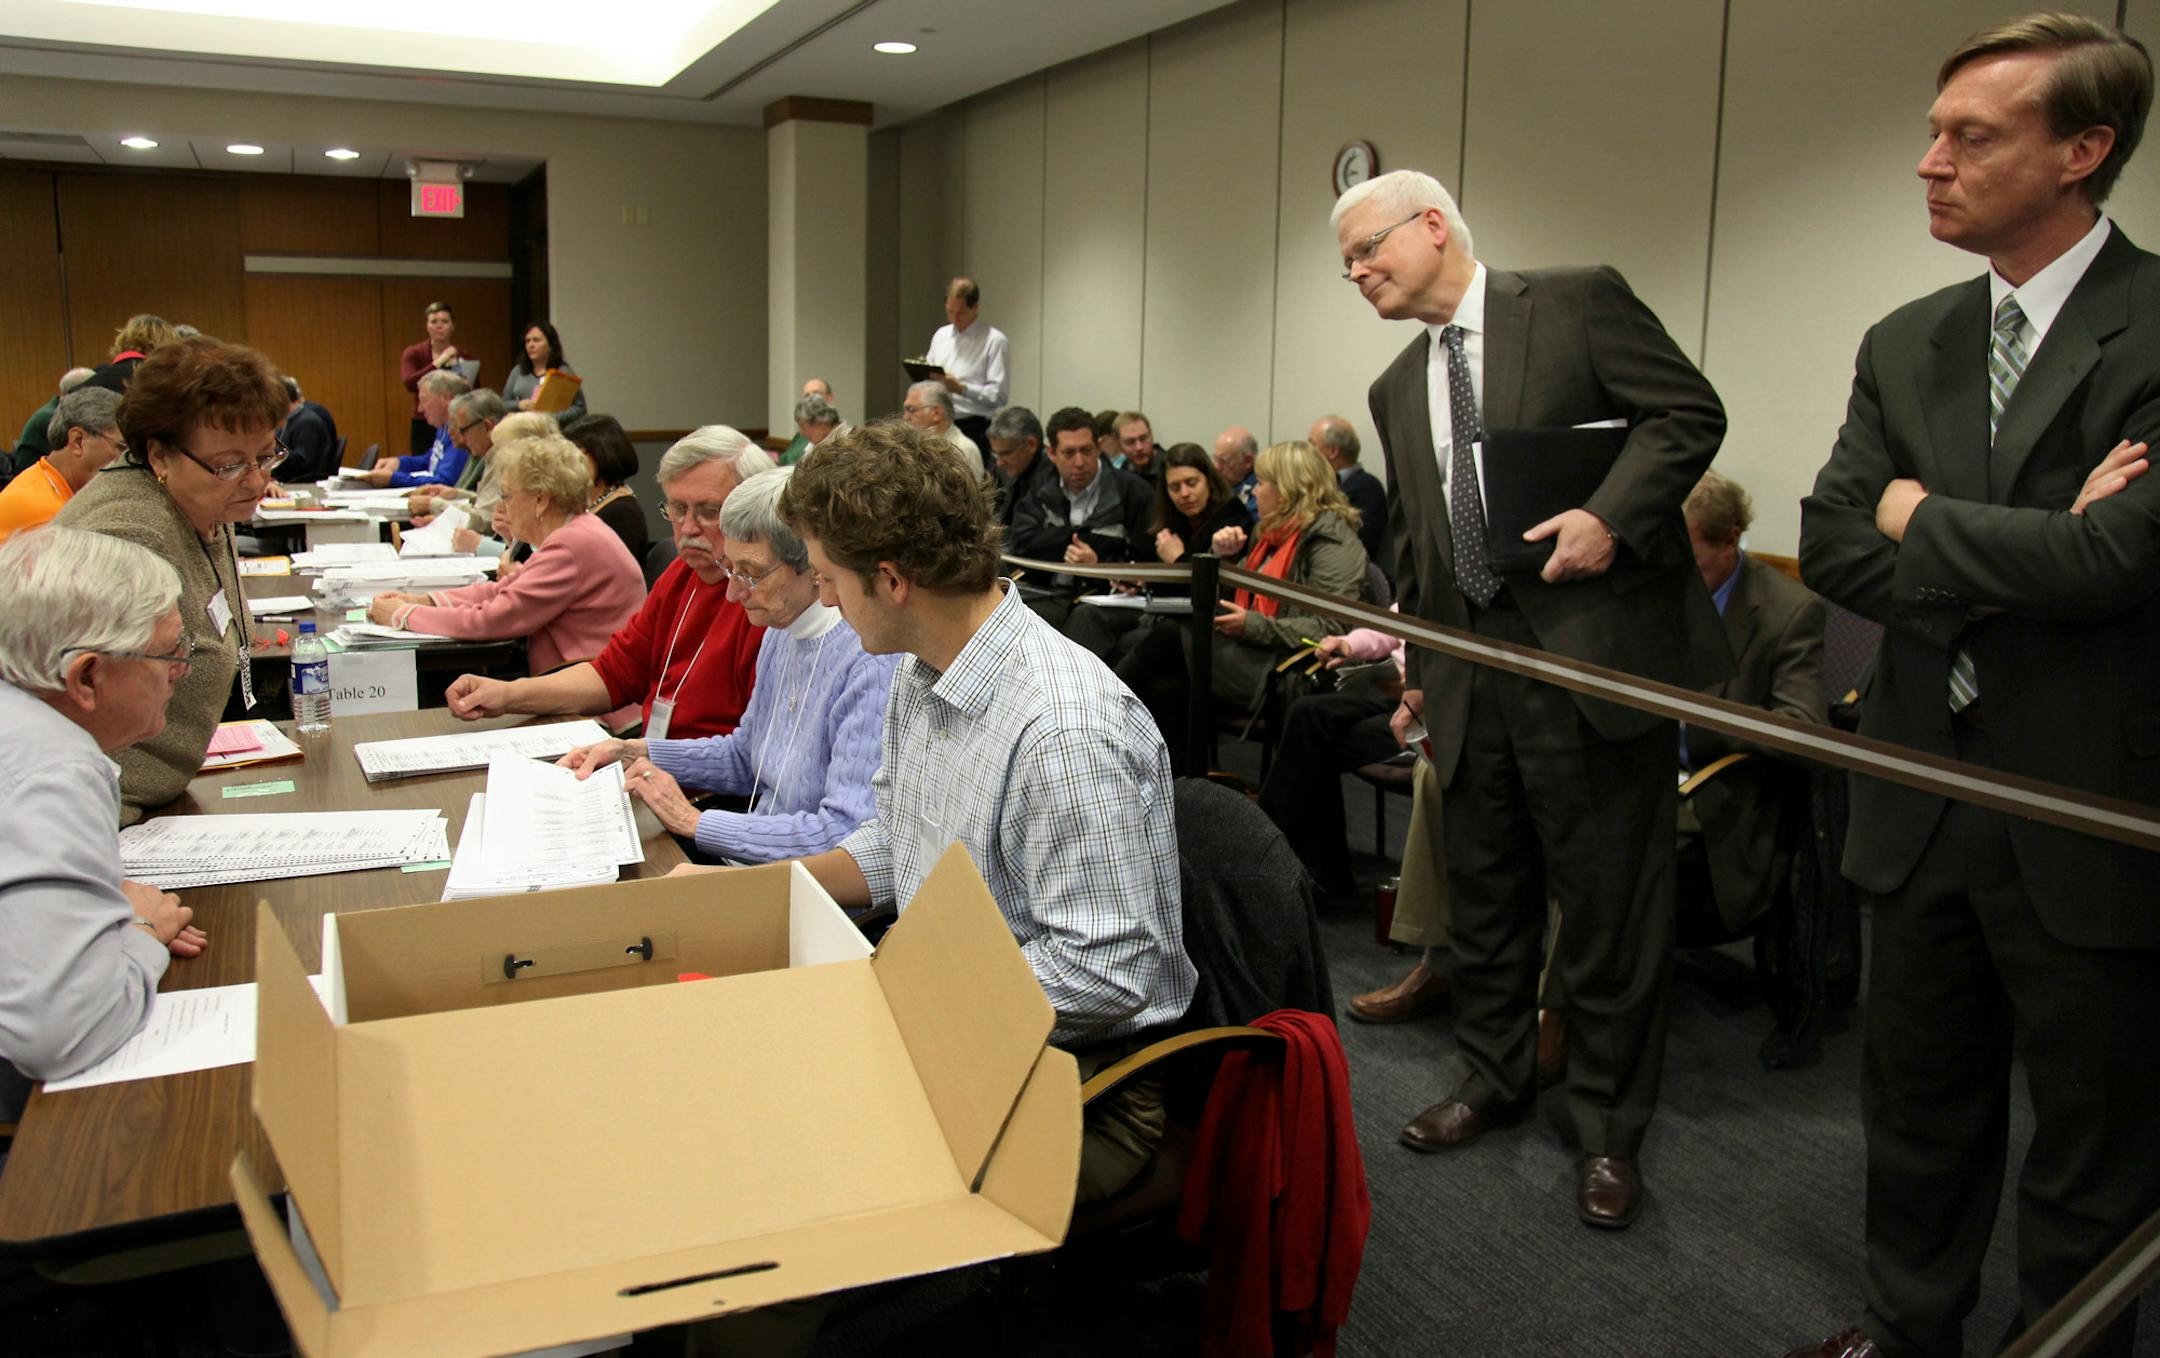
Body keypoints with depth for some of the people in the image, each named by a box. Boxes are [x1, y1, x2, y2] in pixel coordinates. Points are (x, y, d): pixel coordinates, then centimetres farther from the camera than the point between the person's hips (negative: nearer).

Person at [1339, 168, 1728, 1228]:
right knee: (1481, 891, 15)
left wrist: (1611, 513, -20)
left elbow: (1689, 413, -6)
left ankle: (1609, 1128, 18)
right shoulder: (1398, 389, 17)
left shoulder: (1576, 304, -2)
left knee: (1608, 898, 2)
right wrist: (1413, 666, 18)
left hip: (1595, 646, -6)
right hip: (1469, 666, 6)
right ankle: (1495, 1077, 35)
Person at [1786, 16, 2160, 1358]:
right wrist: (2028, 558, -15)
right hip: (1925, 798, 5)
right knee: (1919, 1107, 20)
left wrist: (1926, 519, -11)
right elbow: (1830, 546, -3)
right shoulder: (1905, 344, 6)